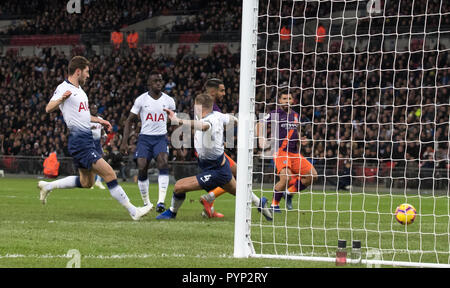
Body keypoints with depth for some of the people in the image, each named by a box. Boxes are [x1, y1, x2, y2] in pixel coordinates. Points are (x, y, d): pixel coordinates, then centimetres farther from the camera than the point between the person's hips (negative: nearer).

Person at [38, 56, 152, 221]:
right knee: (109, 174, -13)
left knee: (86, 183, 17)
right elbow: (49, 109, -25)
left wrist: (99, 121, 31)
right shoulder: (64, 88, -11)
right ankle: (133, 211, -13)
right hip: (79, 140, -10)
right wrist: (61, 99, -43)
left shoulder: (79, 89, 19)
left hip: (87, 138, 10)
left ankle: (47, 186, 27)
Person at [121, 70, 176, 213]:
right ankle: (146, 202, 9)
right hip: (145, 137, 0)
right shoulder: (141, 100, 0)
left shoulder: (169, 101, 5)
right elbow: (129, 121, 4)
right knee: (142, 169, -9)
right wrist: (124, 142, -4)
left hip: (161, 138, 0)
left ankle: (161, 201, -32)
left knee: (163, 164, -25)